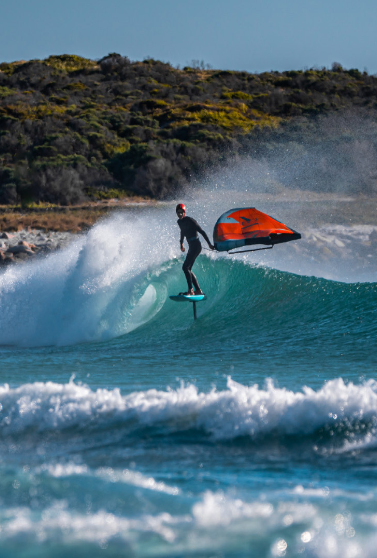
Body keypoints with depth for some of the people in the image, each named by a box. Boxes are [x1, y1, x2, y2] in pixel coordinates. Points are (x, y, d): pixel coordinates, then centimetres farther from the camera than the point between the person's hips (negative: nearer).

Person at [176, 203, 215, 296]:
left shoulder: (190, 220, -13)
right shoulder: (179, 222, 11)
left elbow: (201, 231, -15)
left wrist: (209, 244, -18)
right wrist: (181, 243, 38)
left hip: (196, 246, -9)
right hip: (191, 246, 9)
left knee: (185, 267, -17)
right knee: (188, 269, 9)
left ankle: (190, 290, -20)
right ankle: (198, 290, 11)